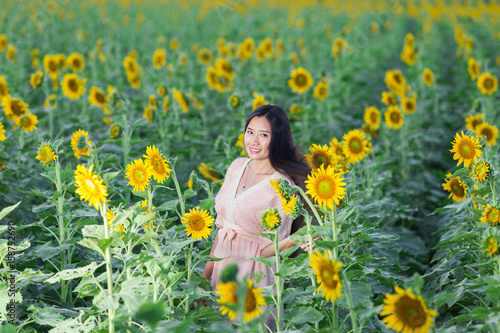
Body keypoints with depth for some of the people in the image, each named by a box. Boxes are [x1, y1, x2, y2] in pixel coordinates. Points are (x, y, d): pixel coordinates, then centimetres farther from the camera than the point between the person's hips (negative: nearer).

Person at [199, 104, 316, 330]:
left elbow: (271, 248, -14)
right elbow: (223, 226, 10)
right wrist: (205, 276, 10)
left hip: (254, 278, -6)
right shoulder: (238, 167, 3)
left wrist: (291, 241, -35)